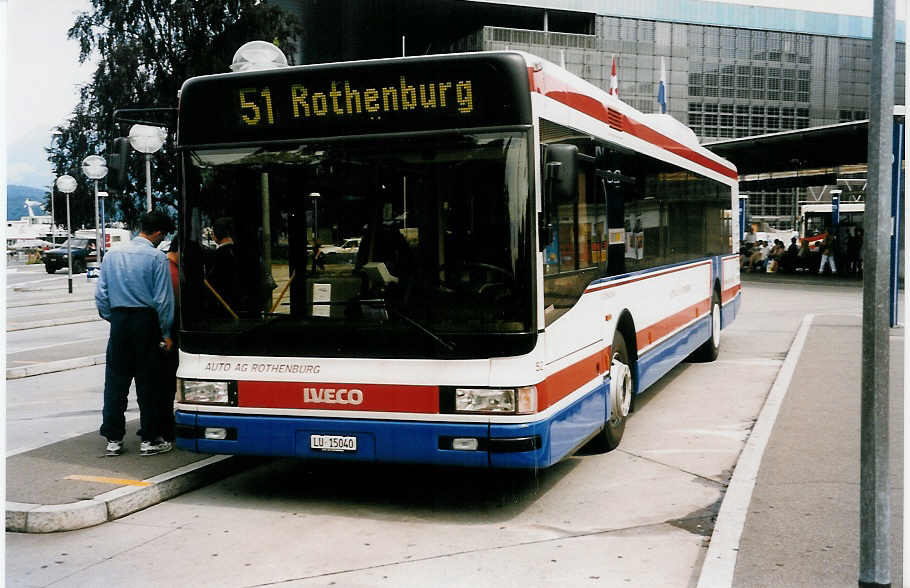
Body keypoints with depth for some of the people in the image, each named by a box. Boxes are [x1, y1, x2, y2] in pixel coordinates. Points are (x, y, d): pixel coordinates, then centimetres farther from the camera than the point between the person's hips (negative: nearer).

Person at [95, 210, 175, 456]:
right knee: (148, 382, 4)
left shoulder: (112, 254, 7)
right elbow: (163, 299, -9)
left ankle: (113, 438, 13)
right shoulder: (157, 258, -9)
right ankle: (149, 439, 8)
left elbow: (101, 295, 8)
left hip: (119, 320, 4)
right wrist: (166, 333, -2)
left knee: (115, 380, 10)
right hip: (146, 321, -4)